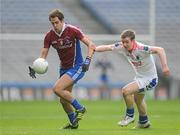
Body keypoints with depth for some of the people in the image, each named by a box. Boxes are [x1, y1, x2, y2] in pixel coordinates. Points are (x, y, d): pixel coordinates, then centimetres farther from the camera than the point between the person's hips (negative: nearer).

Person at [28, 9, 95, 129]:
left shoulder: (73, 31, -17)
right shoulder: (49, 36, -3)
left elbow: (91, 45, -18)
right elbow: (43, 56, -1)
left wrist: (87, 60, -32)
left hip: (76, 67, -6)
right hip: (64, 68, 6)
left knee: (57, 89, -23)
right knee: (63, 100, 9)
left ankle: (80, 108, -7)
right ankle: (74, 123, 31)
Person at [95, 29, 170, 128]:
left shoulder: (141, 49, -34)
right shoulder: (121, 47, -13)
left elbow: (160, 50, -40)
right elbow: (106, 47, -7)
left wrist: (164, 66, -50)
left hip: (149, 78, -9)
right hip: (139, 77, 9)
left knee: (126, 91, -22)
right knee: (138, 99, 28)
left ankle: (130, 116, 1)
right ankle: (144, 122, 52)